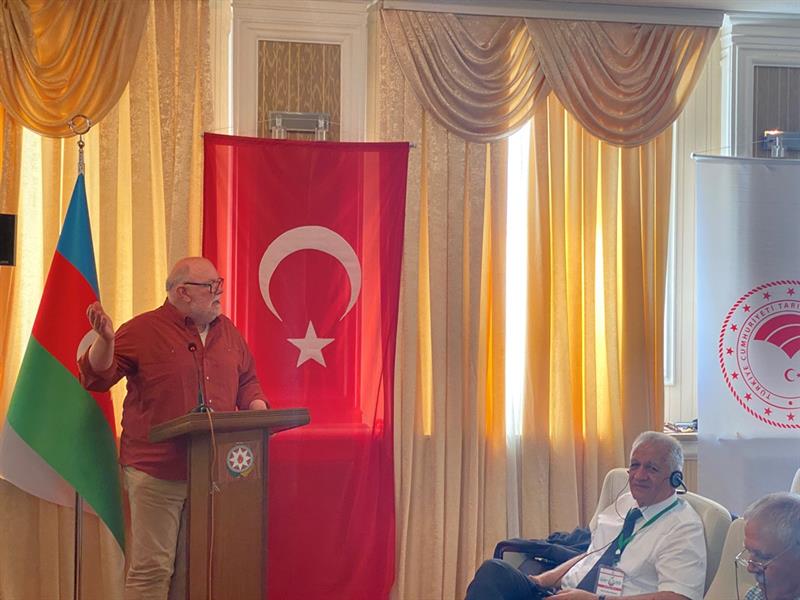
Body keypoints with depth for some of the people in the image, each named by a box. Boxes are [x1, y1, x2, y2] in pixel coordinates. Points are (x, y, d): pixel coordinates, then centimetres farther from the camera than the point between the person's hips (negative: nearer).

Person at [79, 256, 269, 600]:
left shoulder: (227, 332, 13)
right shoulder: (143, 331, -5)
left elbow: (246, 381, 25)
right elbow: (96, 378, -7)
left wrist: (258, 410, 5)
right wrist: (105, 340, -25)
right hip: (157, 471, -6)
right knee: (152, 567, -5)